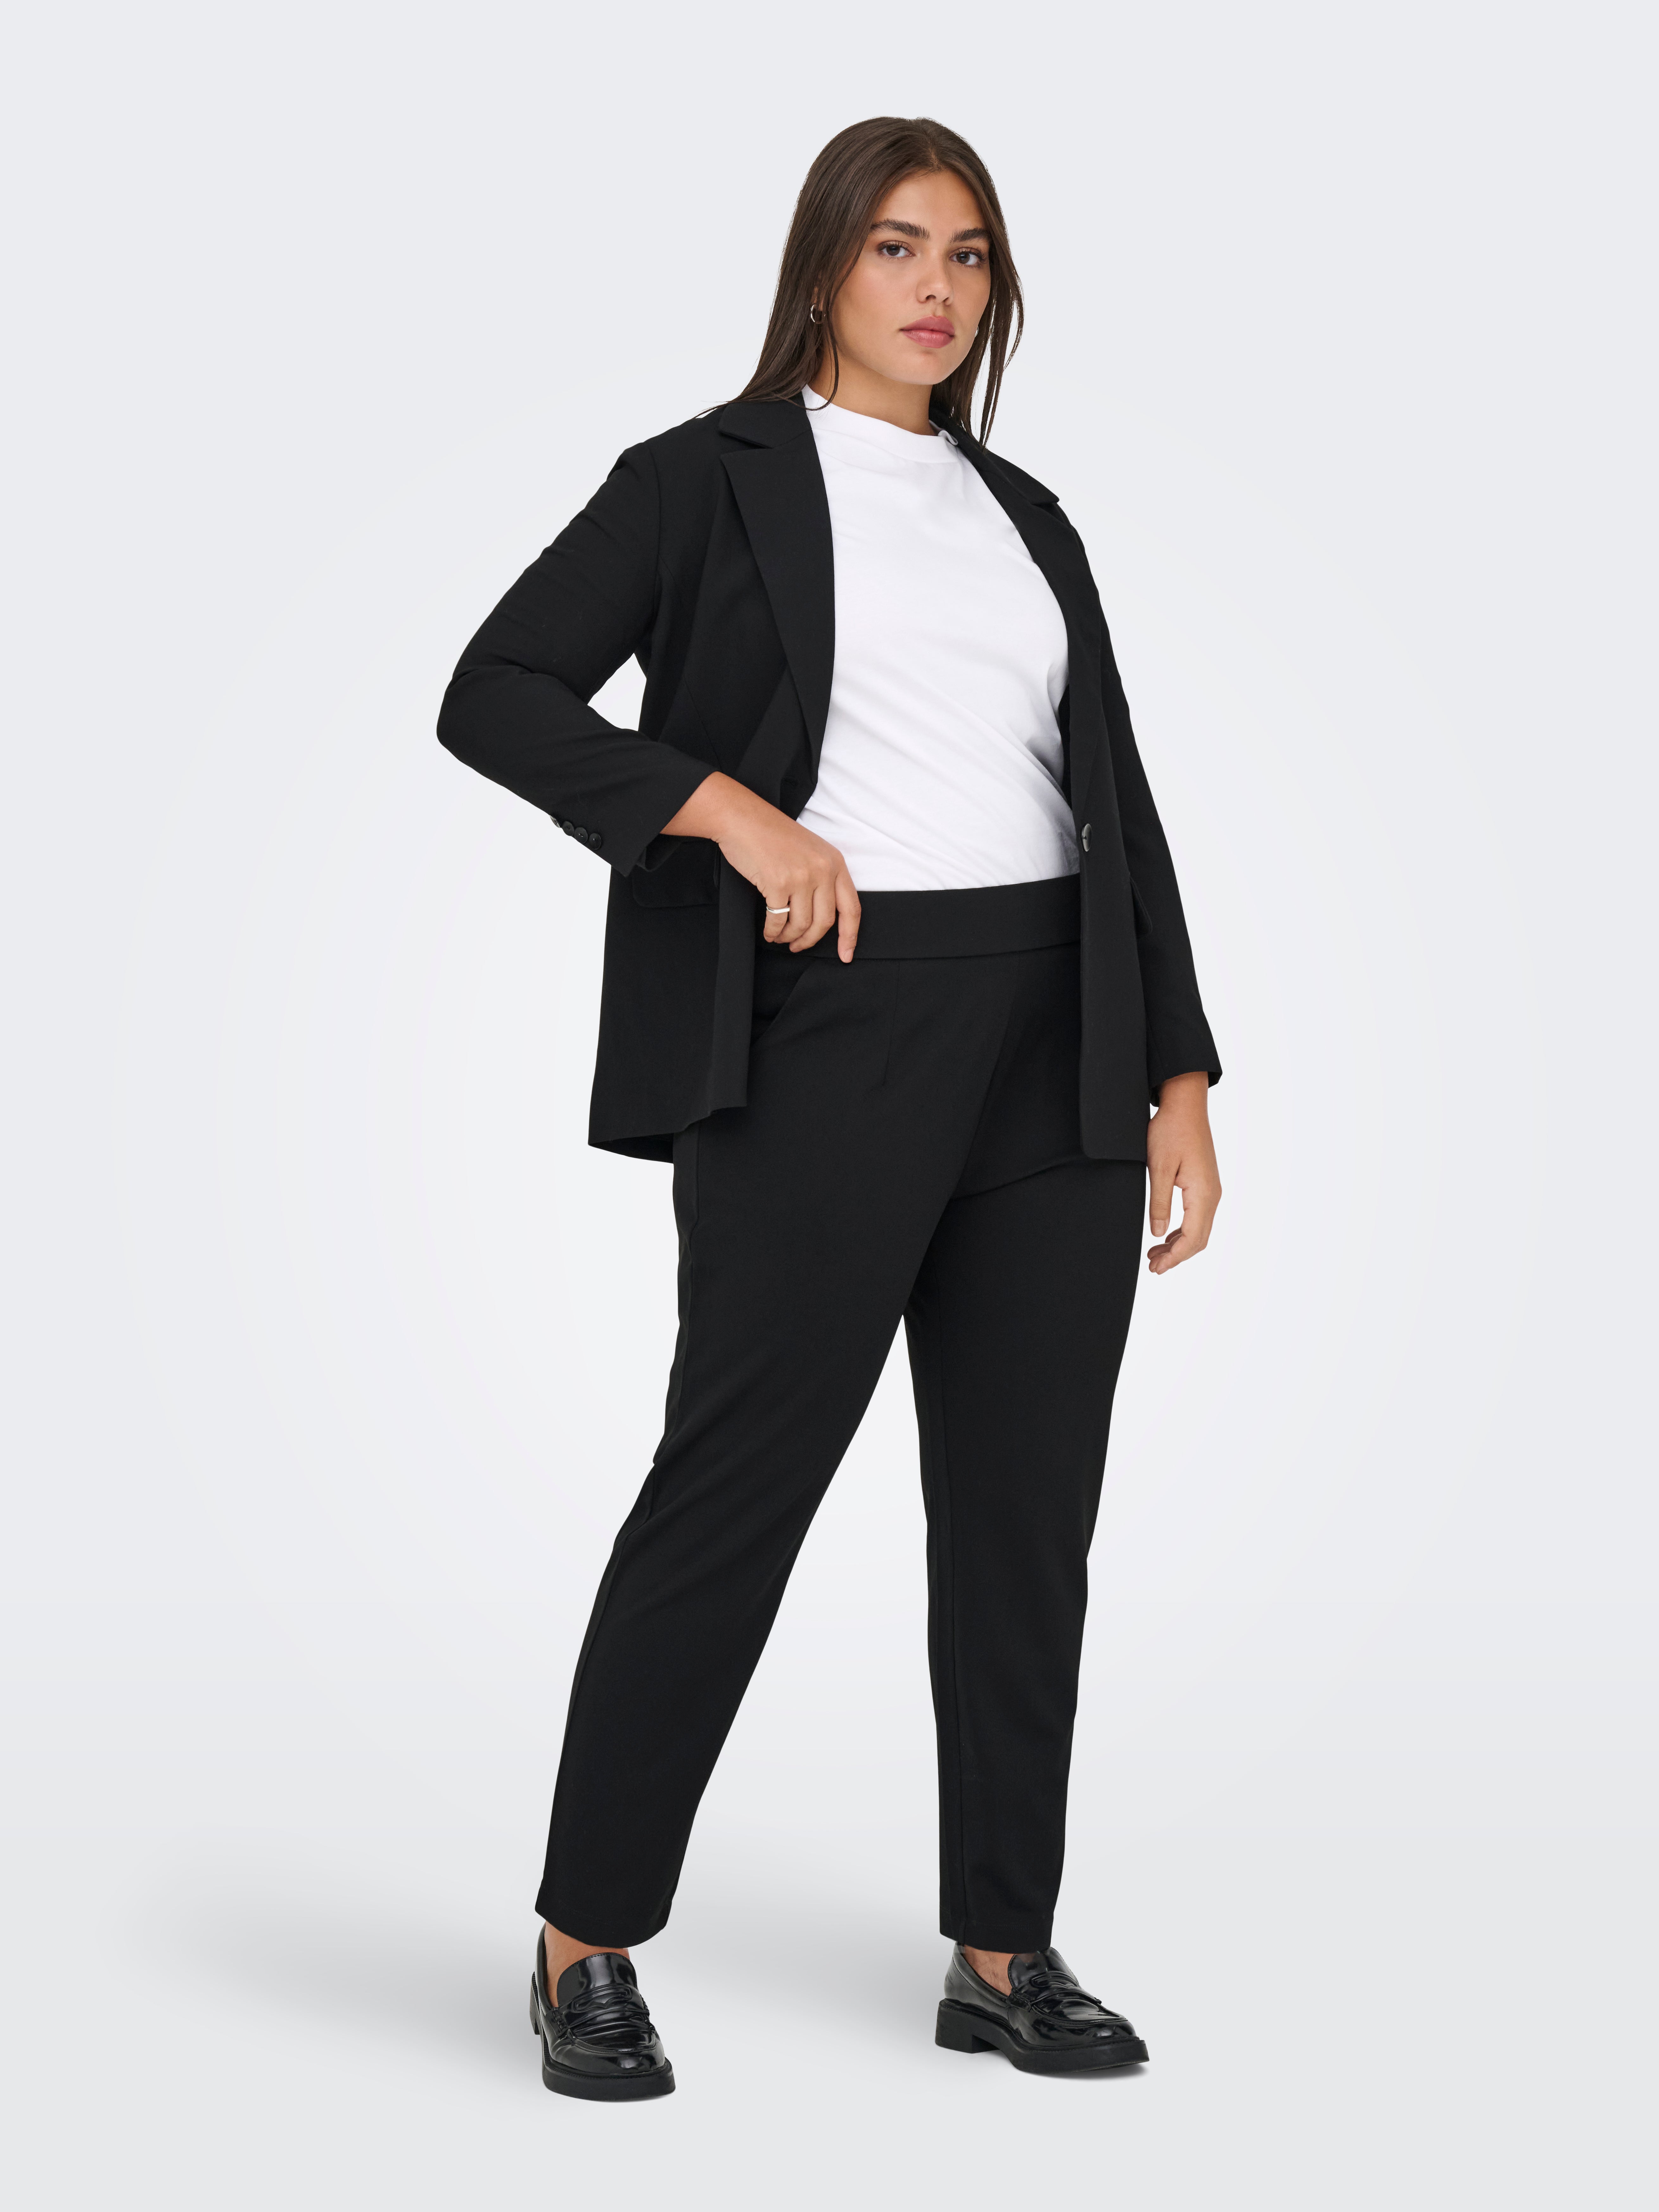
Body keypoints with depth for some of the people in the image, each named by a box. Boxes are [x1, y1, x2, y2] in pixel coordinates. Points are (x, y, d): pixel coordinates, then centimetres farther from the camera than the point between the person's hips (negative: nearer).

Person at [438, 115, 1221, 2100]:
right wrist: (734, 808, -19)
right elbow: (496, 693, -7)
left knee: (1027, 1506, 7)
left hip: (1056, 1045, 6)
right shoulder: (708, 481, 2)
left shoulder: (1023, 515, 18)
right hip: (827, 1039, -5)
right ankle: (587, 1946, 13)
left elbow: (1115, 797, 15)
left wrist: (1179, 1076, 8)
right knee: (735, 1484, -2)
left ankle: (1003, 1955, 19)